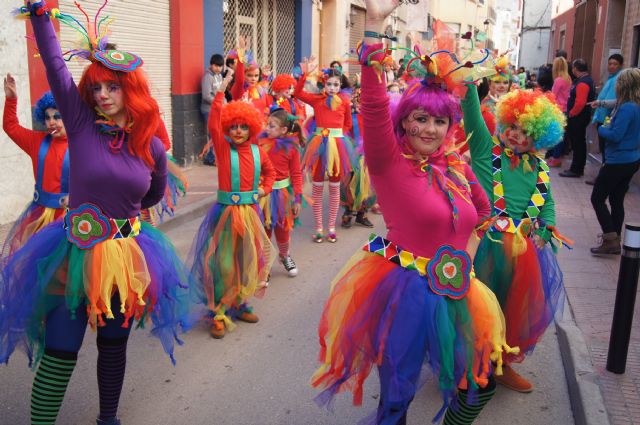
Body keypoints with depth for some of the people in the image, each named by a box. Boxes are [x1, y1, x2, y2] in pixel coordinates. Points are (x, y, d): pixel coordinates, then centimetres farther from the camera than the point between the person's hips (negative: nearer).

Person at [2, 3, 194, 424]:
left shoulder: (152, 146, 0)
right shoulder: (81, 124, -4)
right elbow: (55, 65, -11)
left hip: (127, 255, 2)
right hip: (77, 251, -2)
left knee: (114, 344, 17)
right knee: (60, 351, -1)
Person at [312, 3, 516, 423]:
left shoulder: (457, 168, 5)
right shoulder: (389, 163, -12)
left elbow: (481, 208, 25)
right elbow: (374, 106, -29)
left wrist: (466, 246, 11)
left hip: (454, 295, 6)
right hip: (405, 294, -6)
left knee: (479, 385, 20)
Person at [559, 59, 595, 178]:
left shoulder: (582, 83, -20)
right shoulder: (586, 80, 14)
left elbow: (580, 103, -29)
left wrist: (571, 113, -16)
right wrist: (571, 113, 16)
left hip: (577, 118, -11)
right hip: (579, 117, 11)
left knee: (577, 143, -4)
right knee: (579, 143, 15)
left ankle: (575, 170, 2)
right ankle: (579, 168, 24)